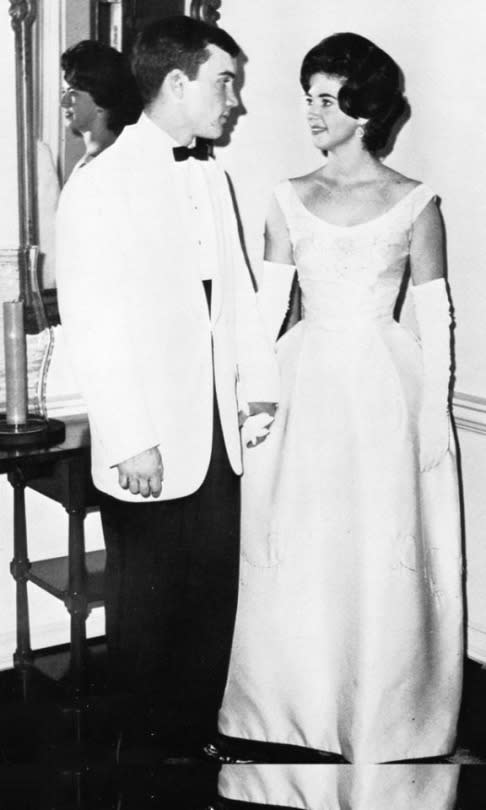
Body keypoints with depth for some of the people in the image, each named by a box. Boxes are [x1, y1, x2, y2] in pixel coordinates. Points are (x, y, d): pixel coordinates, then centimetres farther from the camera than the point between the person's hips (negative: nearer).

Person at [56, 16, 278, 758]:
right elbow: (90, 323, -16)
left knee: (216, 592, 13)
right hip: (149, 442, -6)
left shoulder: (212, 175, 9)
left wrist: (259, 382, 6)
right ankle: (148, 747, 28)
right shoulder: (101, 186, -13)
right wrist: (132, 439, -17)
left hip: (218, 431, 6)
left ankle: (200, 732, 30)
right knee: (148, 607, 9)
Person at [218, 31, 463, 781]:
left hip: (387, 388, -2)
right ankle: (298, 711, 24)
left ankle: (385, 718, 24)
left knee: (384, 562, 5)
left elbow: (436, 317, 0)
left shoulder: (415, 202, -2)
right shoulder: (290, 198, 6)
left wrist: (436, 414, -4)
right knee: (298, 562, 7)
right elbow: (266, 302, 3)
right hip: (305, 387, 3)